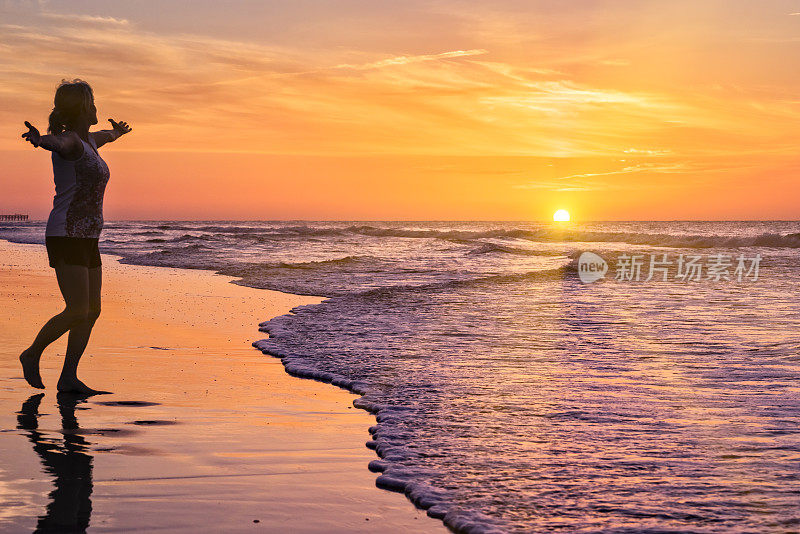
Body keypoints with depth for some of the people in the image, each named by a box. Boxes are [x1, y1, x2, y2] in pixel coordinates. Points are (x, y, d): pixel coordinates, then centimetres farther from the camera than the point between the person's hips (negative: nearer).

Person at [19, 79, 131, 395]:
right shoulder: (70, 140, -12)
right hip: (66, 237, -9)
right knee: (77, 312, -11)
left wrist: (115, 132, 63)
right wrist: (40, 139, -61)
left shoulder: (88, 141, 15)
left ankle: (68, 378, 10)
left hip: (87, 239, 9)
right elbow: (57, 142, -38)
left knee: (92, 311, 5)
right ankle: (32, 355, 9)